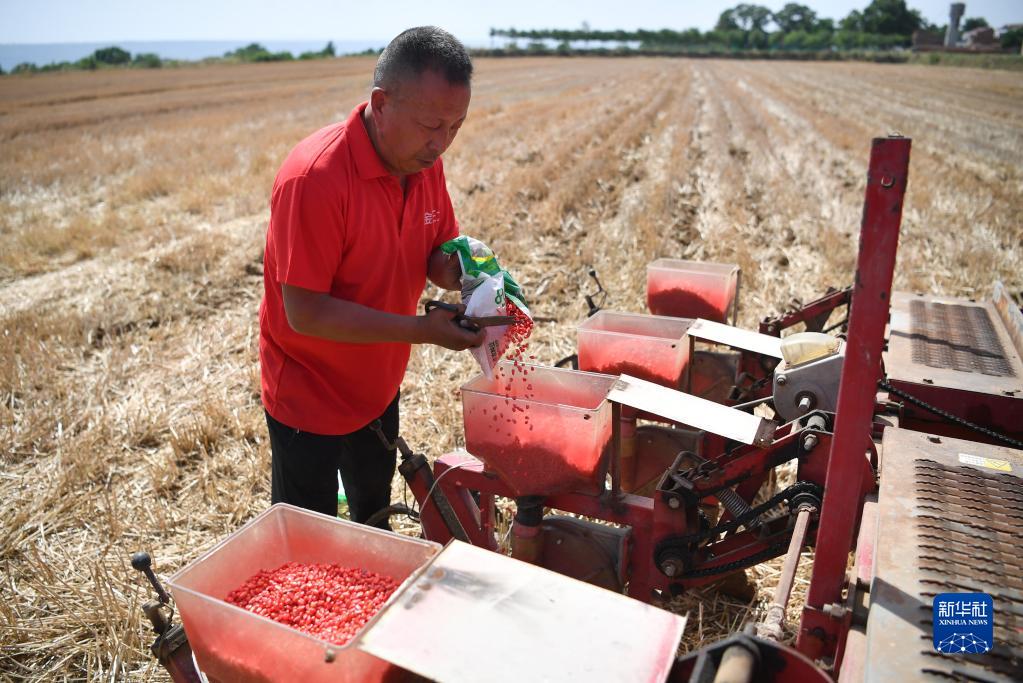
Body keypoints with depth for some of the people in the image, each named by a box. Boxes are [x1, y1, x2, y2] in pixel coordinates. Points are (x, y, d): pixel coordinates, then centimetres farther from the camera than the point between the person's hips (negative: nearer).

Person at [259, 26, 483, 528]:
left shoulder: (425, 162, -8)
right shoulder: (314, 176, -30)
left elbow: (437, 253, 3)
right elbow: (305, 312, -30)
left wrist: (460, 271, -21)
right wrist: (421, 329, -33)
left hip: (378, 386, 7)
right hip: (309, 396, -6)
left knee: (375, 513, 28)